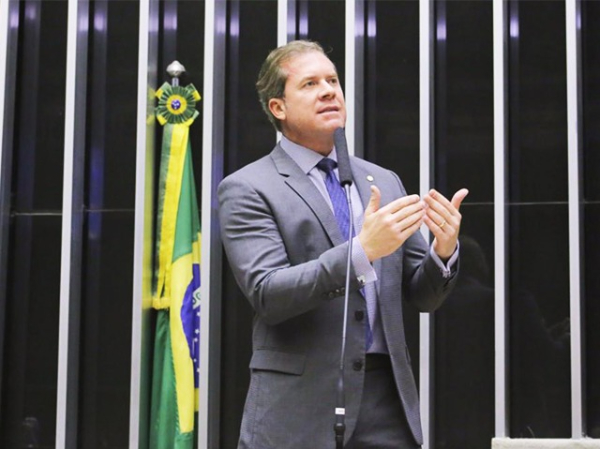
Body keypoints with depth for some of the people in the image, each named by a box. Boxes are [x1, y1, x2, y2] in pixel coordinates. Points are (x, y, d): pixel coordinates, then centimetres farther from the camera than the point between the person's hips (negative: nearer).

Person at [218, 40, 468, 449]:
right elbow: (267, 293, -15)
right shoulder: (247, 189, -3)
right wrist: (362, 250, -25)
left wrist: (443, 250, -9)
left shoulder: (384, 182, 12)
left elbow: (423, 296, 12)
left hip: (388, 400, 4)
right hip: (301, 407, -4)